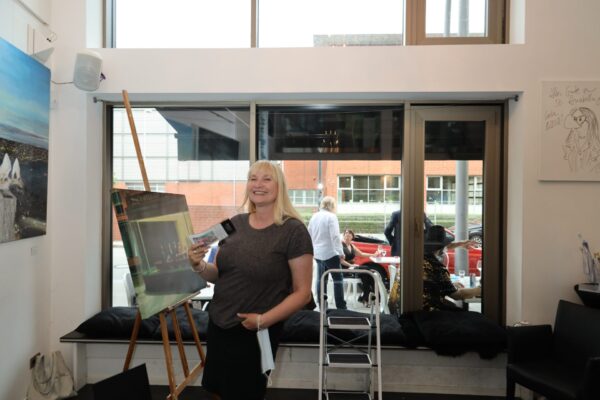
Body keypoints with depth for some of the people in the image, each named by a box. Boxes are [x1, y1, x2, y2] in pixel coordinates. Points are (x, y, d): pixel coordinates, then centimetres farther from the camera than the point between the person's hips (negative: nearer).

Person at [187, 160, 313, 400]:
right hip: (218, 326, 5)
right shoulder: (235, 223, 1)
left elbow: (303, 292, -14)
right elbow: (219, 274, 10)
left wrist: (264, 320, -23)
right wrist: (199, 266, -10)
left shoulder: (294, 231, -15)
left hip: (255, 334, -5)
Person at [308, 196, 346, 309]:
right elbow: (335, 236, -18)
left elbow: (309, 234, 16)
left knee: (321, 279, 11)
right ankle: (341, 307, -1)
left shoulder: (314, 216, 10)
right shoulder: (331, 216, -12)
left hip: (318, 253, 7)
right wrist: (340, 252, -13)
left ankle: (322, 306, 14)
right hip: (330, 253, -7)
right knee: (338, 279, -1)